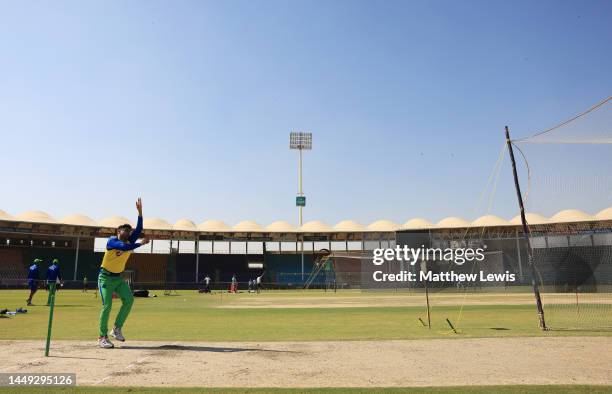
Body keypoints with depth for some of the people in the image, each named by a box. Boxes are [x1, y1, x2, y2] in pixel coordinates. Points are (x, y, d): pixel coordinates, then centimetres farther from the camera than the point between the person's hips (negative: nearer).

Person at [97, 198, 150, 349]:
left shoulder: (130, 241, 1)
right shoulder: (112, 241, -15)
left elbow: (139, 230, -12)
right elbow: (124, 247, -35)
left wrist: (140, 211, -18)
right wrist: (141, 244, -32)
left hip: (119, 278, 6)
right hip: (106, 277, -6)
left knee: (129, 300, -8)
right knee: (107, 306, -10)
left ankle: (117, 328, 6)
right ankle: (102, 337, 2)